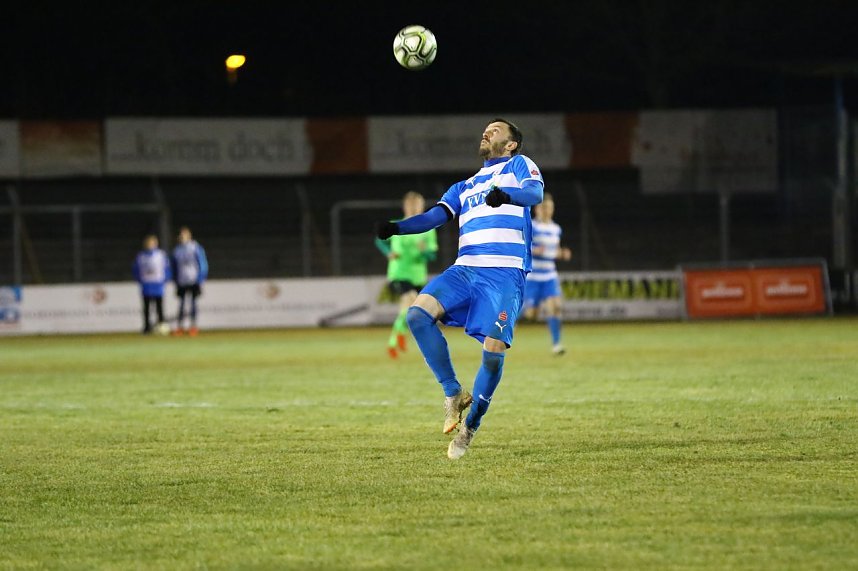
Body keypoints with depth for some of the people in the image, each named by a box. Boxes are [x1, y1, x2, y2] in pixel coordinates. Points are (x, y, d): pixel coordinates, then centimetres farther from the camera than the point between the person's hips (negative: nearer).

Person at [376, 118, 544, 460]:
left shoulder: (519, 166, 13)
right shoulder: (464, 187, 29)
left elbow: (535, 193, -10)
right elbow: (435, 216, 15)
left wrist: (506, 195, -33)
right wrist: (395, 227, -4)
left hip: (504, 275, -5)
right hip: (465, 270, 5)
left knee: (494, 352, -17)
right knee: (418, 314, -21)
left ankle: (470, 428, 3)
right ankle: (453, 393, -9)